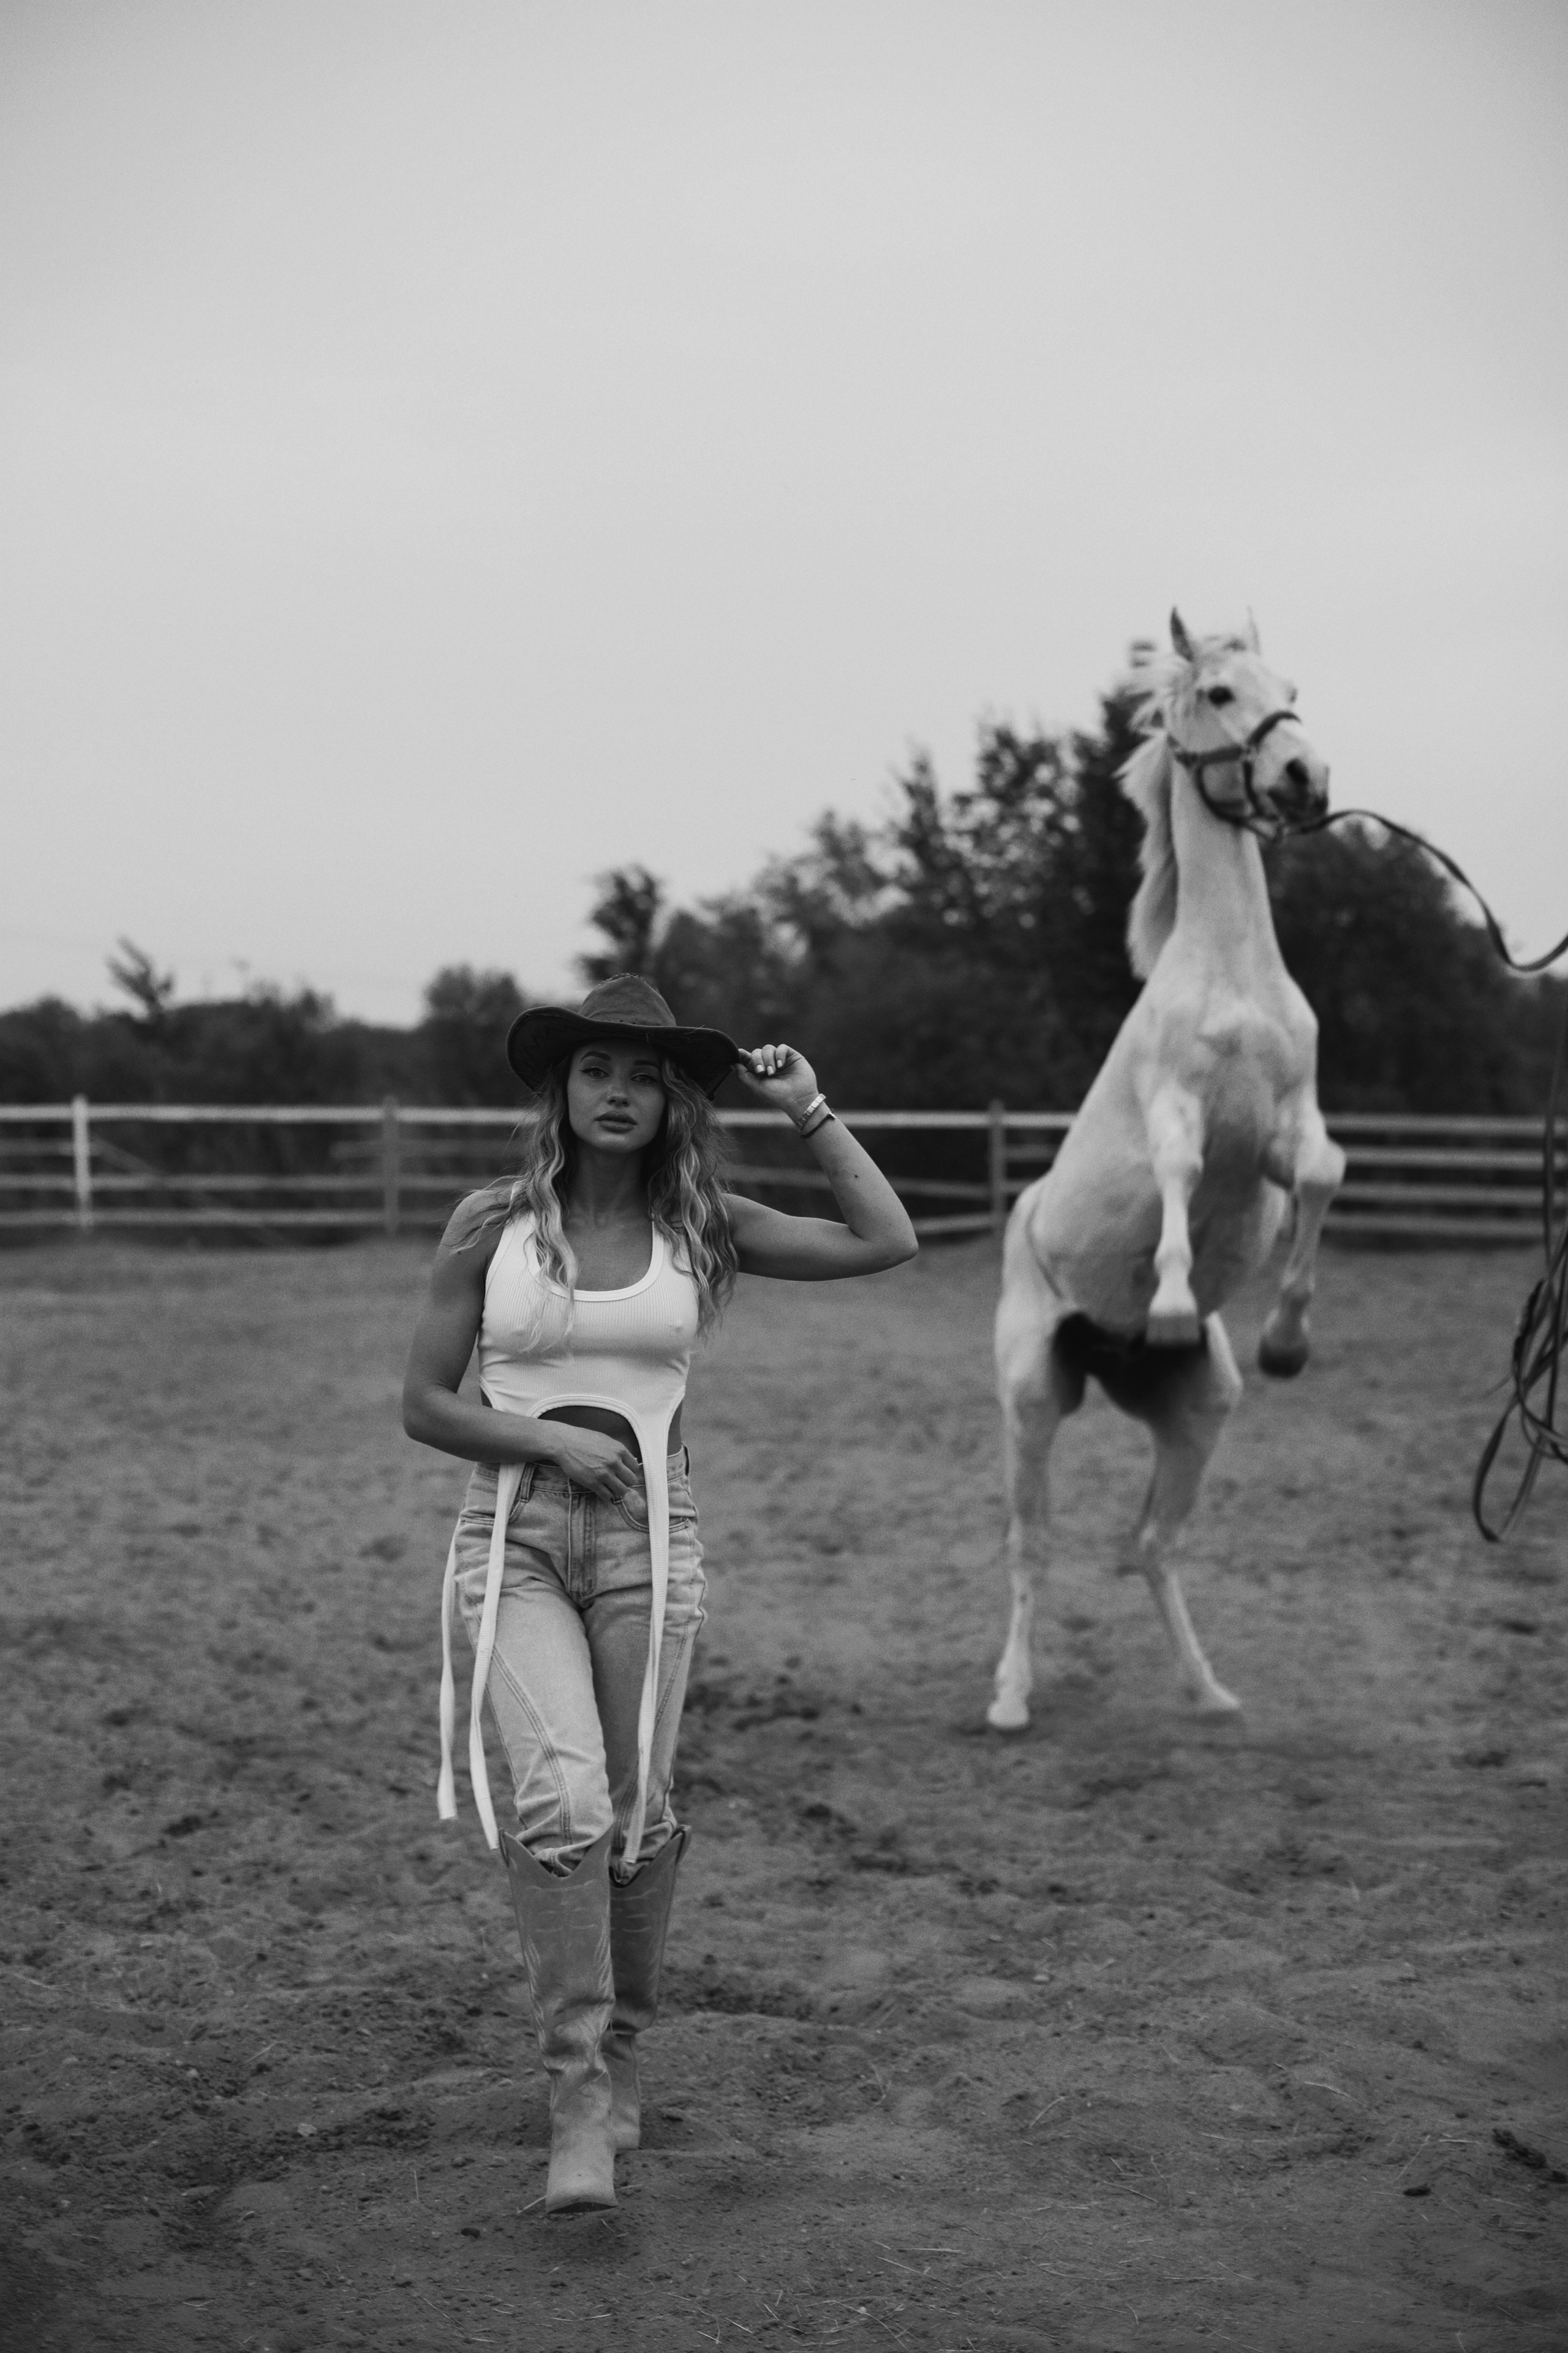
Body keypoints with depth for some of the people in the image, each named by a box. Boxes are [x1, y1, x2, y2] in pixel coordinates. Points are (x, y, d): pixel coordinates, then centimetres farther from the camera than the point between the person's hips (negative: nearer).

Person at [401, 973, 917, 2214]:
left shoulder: (700, 1227, 3)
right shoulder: (493, 1225, 0)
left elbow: (887, 1241, -3)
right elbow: (425, 1403, 2)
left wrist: (810, 1108, -1)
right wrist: (545, 1440, -12)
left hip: (649, 1537, 2)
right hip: (514, 1531, -2)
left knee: (636, 1812, 5)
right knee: (561, 1797, -18)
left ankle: (621, 2053, 28)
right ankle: (577, 2094, -12)